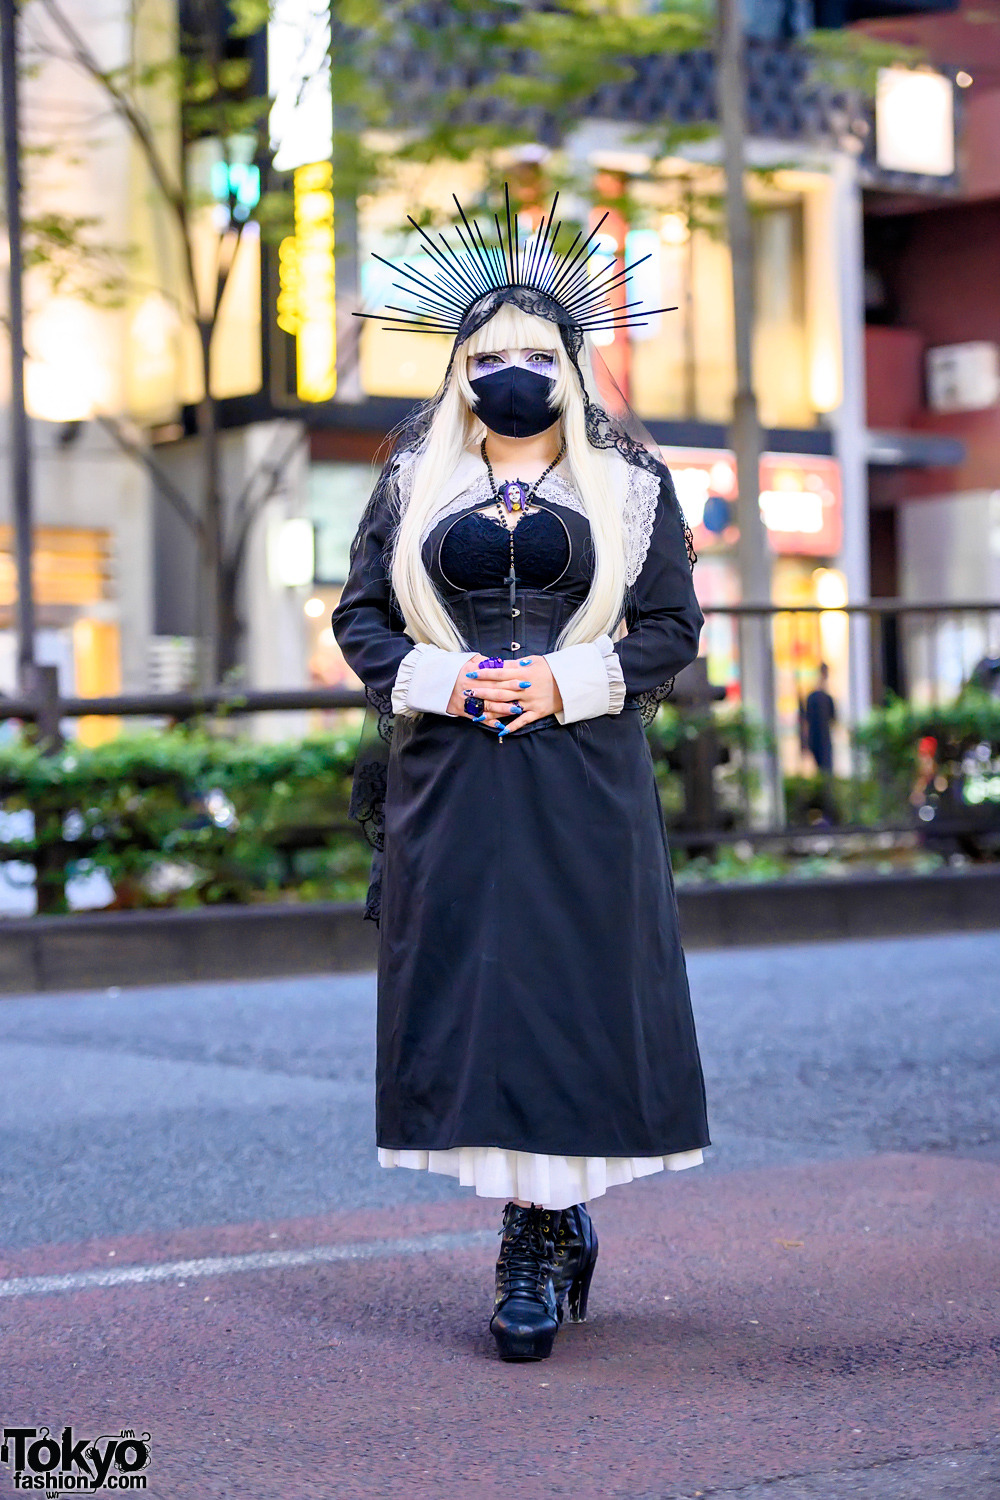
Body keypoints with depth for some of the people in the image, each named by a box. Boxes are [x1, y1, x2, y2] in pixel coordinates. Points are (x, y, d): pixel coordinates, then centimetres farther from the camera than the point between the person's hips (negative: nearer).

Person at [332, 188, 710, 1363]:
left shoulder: (630, 484, 8)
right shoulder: (417, 481, 12)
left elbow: (674, 625, 4)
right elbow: (359, 614, 10)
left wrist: (568, 681, -11)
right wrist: (435, 679, -8)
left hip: (582, 780, -1)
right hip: (449, 777, 2)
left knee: (573, 989, -4)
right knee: (465, 989, -1)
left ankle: (537, 1243, 5)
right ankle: (554, 1222, 13)